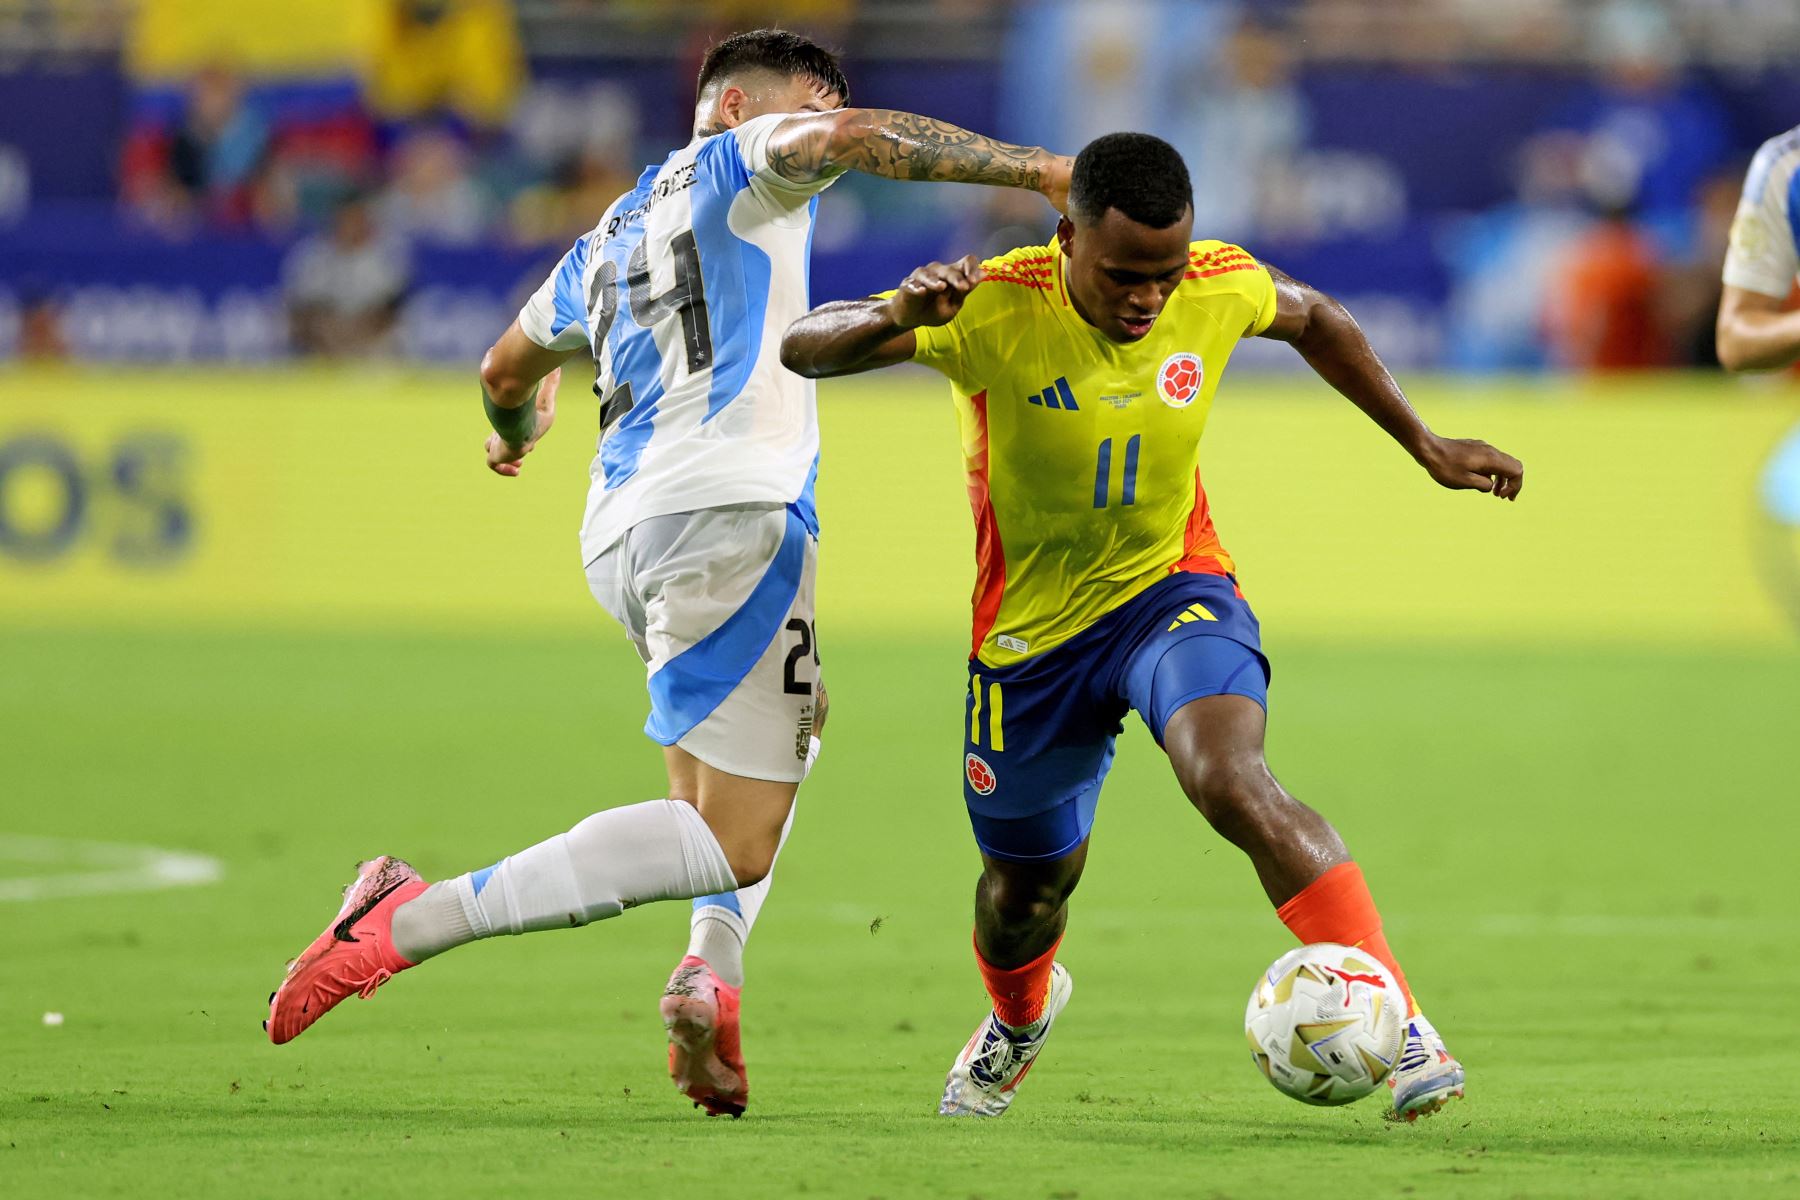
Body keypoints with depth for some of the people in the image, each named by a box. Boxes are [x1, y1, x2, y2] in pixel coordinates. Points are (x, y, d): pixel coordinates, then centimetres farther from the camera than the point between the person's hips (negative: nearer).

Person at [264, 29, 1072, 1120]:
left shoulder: (609, 241, 29)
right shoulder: (738, 164, 9)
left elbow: (508, 368, 42)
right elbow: (846, 137, -12)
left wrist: (518, 432, 65)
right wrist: (1039, 169, -14)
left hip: (619, 532, 8)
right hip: (731, 507, -8)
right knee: (730, 843, -12)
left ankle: (715, 970, 5)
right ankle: (412, 921, -18)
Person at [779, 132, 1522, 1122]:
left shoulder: (1220, 289, -16)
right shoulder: (997, 311, -26)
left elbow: (1313, 320, 9)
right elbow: (802, 349, -29)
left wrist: (1424, 445, 12)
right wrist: (896, 317, -51)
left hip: (1173, 591, 0)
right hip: (1031, 629, 1)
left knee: (1233, 783, -32)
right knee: (1027, 886, 19)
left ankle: (1401, 1030, -33)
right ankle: (1019, 1020, 57)